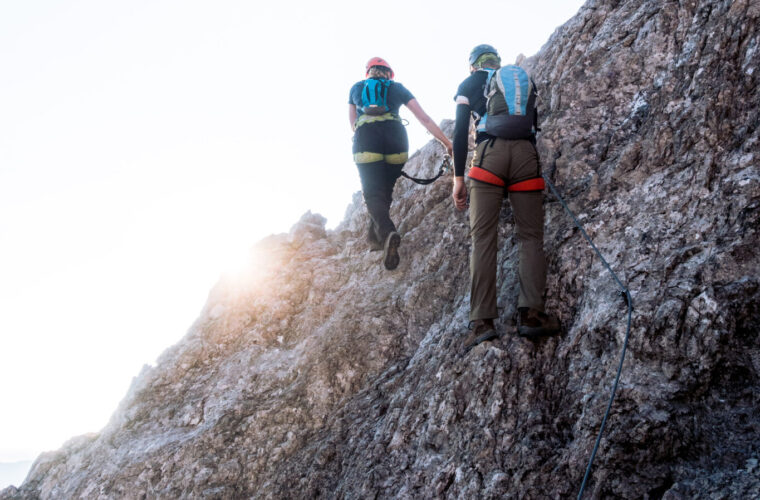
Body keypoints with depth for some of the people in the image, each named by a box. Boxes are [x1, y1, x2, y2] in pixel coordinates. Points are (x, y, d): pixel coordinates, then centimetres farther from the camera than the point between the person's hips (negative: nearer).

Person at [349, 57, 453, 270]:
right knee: (386, 191, 17)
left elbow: (353, 124, 32)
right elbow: (424, 119, 18)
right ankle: (375, 236, 22)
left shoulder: (356, 88, 27)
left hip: (365, 136, -1)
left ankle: (388, 233, -33)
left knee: (373, 193, -7)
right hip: (395, 136, 1)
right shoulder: (397, 88, 23)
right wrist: (447, 143, 19)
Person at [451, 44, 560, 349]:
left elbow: (460, 132, 7)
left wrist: (458, 178, 6)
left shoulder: (469, 84, 18)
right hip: (526, 153, 2)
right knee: (530, 235, 1)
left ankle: (482, 321, -15)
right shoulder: (525, 79, 27)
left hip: (489, 153, -2)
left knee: (483, 238, -6)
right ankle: (530, 313, -15)